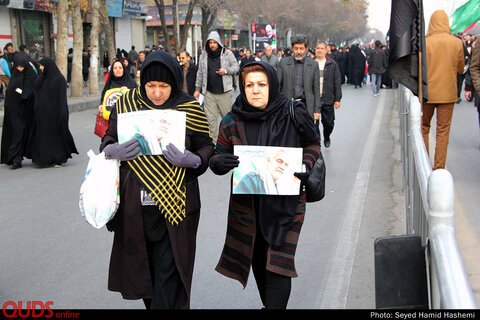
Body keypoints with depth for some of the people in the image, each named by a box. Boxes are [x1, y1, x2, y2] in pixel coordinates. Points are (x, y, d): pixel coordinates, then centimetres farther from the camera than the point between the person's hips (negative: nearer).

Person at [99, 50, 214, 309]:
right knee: (142, 267, 15)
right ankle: (151, 303, 37)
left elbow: (207, 148, 1)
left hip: (174, 205, -3)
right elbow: (107, 140, 11)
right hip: (136, 205, 3)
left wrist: (192, 160, -20)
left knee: (168, 270, -2)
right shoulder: (126, 104, 3)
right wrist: (113, 151, -12)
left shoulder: (190, 109, -2)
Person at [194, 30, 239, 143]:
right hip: (209, 93, 2)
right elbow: (200, 74, 16)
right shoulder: (203, 56, 9)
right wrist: (197, 89, 14)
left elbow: (236, 67, 7)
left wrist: (226, 70, -12)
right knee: (211, 118, 1)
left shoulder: (228, 53, 1)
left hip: (224, 92, -2)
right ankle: (212, 142, 8)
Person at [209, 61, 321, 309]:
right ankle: (269, 303, 38)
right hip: (247, 203, 3)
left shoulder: (293, 114, -8)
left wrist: (305, 165, -15)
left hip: (285, 202, -3)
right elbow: (217, 158, 4)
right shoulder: (232, 121, -3)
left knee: (277, 263, -5)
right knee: (257, 260, 15)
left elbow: (313, 144, 6)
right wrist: (219, 162, -20)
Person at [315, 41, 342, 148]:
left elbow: (337, 83, 4)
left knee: (329, 123, 5)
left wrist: (337, 99, -1)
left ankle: (326, 138, 34)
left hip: (328, 99, 0)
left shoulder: (332, 64, 3)